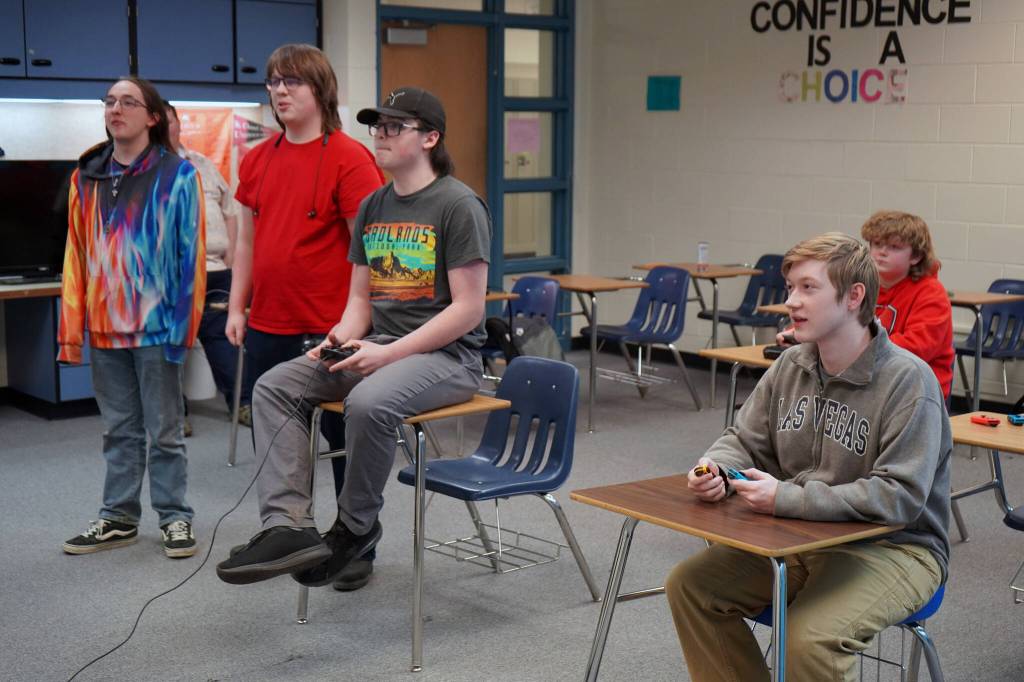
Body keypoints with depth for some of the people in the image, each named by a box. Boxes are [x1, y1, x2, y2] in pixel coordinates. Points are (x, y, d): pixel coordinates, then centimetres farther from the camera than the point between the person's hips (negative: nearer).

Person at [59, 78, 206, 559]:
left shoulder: (177, 175, -6)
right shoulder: (86, 177, 7)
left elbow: (190, 256, -8)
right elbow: (76, 256, 6)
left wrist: (181, 326, -12)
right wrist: (72, 330, 2)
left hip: (156, 325, -4)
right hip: (105, 327, 4)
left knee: (164, 430, 6)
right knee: (119, 430, 14)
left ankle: (174, 517, 18)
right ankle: (119, 518, 24)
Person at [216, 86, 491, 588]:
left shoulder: (458, 205, -8)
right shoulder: (373, 207, 14)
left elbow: (467, 309, -13)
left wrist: (390, 353, -19)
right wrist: (341, 340, -5)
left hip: (446, 354, -7)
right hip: (379, 346, 7)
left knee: (368, 402, -36)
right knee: (273, 387, -12)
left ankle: (355, 527, -10)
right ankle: (288, 527, -24)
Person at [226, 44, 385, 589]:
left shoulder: (349, 159, -11)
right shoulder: (258, 160, 9)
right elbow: (248, 240, 15)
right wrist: (237, 307, 10)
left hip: (329, 332, -6)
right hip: (267, 328, 6)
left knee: (344, 440, 6)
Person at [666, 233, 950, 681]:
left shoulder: (908, 380, -18)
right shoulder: (790, 366, 3)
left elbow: (900, 496, -25)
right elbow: (745, 441, 14)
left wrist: (788, 499, -29)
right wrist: (714, 469, -11)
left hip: (895, 547, -7)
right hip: (799, 539, 7)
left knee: (809, 640, -31)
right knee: (689, 584, -6)